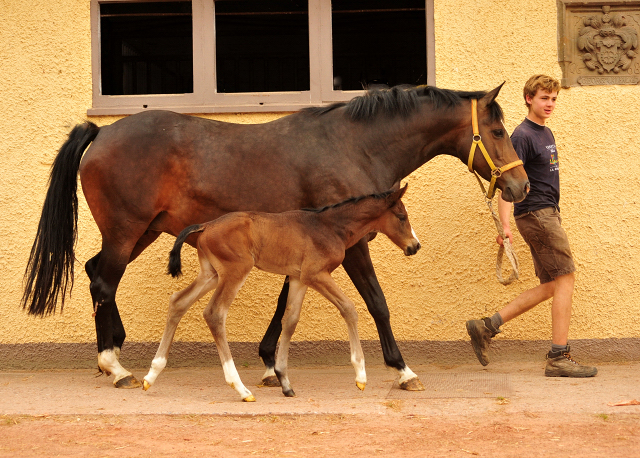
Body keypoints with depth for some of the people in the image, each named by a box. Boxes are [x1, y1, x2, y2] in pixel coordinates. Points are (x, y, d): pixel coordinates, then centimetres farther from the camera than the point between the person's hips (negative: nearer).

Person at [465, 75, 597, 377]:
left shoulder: (546, 134, 17)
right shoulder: (522, 136, -11)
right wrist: (505, 225, -27)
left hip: (546, 214, 9)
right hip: (536, 214, -9)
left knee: (550, 287, 8)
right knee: (564, 279, -9)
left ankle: (486, 328, 10)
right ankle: (559, 359, -7)